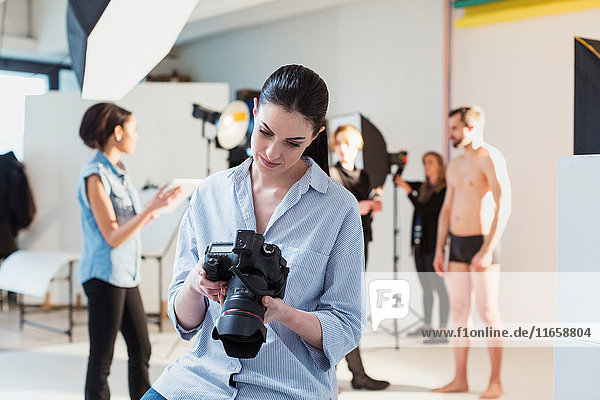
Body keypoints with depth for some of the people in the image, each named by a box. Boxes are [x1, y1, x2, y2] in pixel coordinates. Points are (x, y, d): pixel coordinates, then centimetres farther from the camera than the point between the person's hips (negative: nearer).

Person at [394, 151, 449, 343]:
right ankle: (426, 325, 24)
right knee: (426, 286, 15)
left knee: (438, 286, -7)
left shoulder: (443, 190, -9)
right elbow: (397, 180, 21)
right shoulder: (423, 187, 13)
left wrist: (409, 191, -17)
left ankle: (442, 332, -6)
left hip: (432, 243, -8)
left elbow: (424, 210, -16)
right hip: (419, 243, 8)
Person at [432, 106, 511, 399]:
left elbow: (504, 205, -19)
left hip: (481, 243, -8)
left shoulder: (490, 158, -11)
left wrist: (487, 250, -23)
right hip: (457, 243, 8)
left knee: (488, 312, -2)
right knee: (459, 311, 9)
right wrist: (439, 250, 14)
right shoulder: (455, 165, 14)